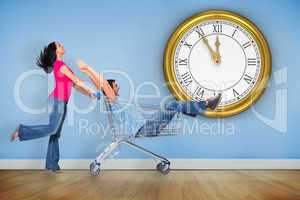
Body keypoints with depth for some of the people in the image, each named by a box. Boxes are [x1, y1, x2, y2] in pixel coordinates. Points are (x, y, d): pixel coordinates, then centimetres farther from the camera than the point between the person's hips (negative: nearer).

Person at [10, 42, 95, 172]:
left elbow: (73, 84, 19)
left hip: (61, 102, 9)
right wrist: (91, 90, -1)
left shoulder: (59, 65, 20)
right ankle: (22, 131, -3)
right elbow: (76, 80, -10)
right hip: (57, 100, -9)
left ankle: (52, 165, 9)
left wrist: (88, 94, 13)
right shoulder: (60, 64, -9)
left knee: (56, 134, 7)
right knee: (52, 129, -15)